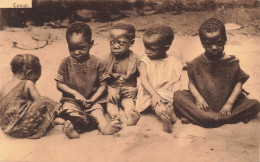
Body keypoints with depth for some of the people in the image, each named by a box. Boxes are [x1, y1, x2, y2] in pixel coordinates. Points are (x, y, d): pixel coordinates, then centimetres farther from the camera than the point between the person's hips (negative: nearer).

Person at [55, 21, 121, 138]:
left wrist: (92, 99, -14)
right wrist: (75, 93, -11)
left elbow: (103, 85, 0)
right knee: (68, 110, -29)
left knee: (97, 111, -28)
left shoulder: (97, 63, -1)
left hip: (92, 100, 0)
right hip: (71, 100, 1)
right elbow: (59, 84, 3)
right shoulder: (66, 63, 2)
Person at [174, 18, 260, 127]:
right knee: (178, 97, -21)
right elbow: (191, 83, 2)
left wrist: (229, 103, -15)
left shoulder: (231, 62, -3)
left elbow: (239, 83, -3)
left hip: (225, 105, 1)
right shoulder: (197, 64, -1)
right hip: (204, 104, 0)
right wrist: (198, 97, -17)